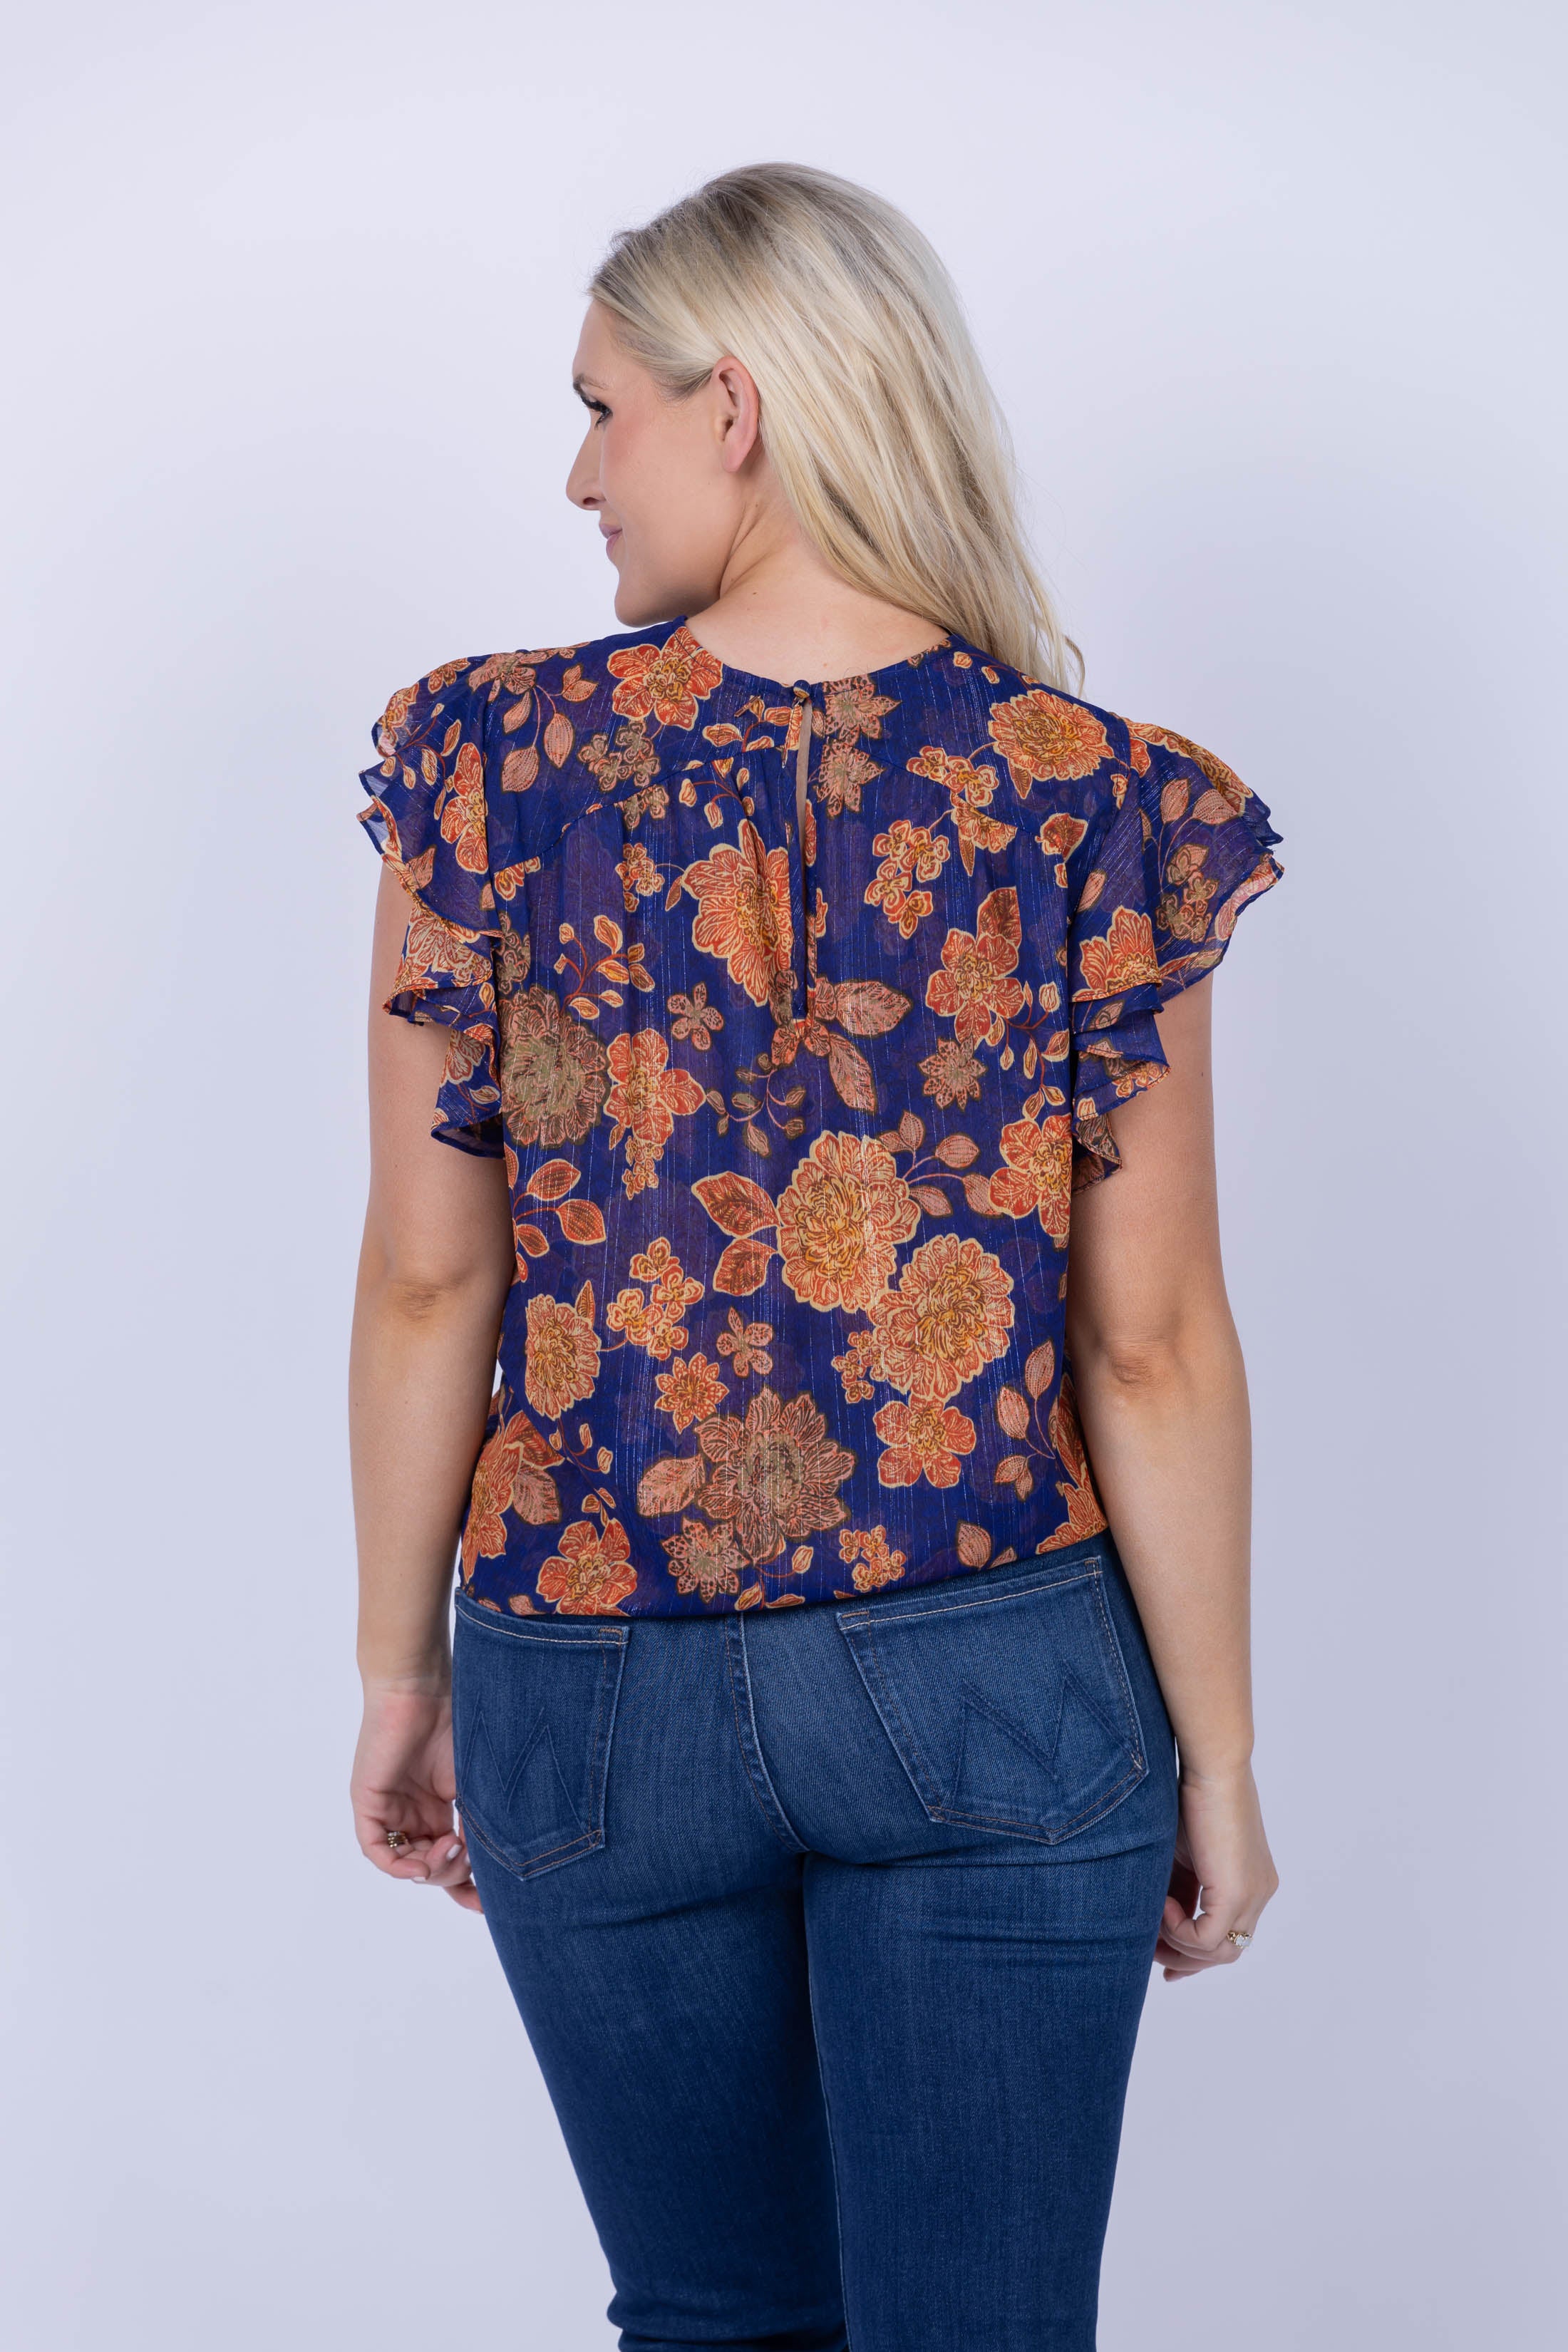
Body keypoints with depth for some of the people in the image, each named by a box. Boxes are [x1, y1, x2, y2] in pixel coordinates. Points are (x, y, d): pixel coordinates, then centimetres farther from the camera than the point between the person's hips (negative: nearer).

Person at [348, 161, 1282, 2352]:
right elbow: (1152, 1347, -8)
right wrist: (1217, 1757, 3)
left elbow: (431, 1276, -4)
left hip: (593, 1703, 1)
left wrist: (403, 1664, 8)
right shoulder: (1103, 806, -9)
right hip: (997, 1700, -1)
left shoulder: (494, 759, -8)